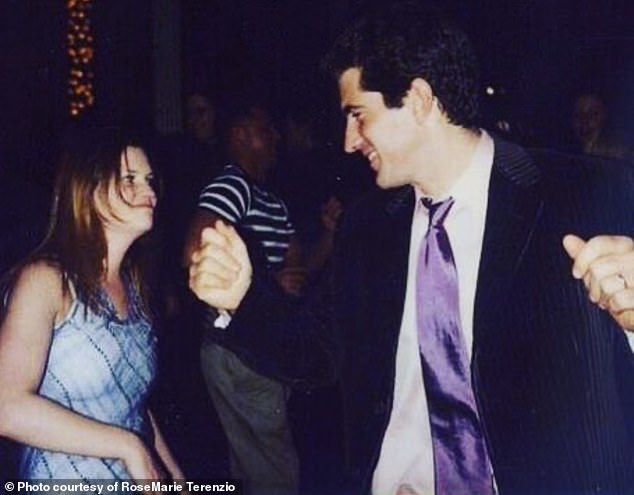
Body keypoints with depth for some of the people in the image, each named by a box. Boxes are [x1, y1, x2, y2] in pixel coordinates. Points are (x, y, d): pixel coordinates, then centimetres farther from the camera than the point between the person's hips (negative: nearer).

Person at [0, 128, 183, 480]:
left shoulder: (131, 283, 5)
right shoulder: (45, 278, -16)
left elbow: (134, 402, 9)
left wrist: (176, 477, 2)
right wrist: (130, 446, -21)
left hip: (139, 478, 7)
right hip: (64, 480, -7)